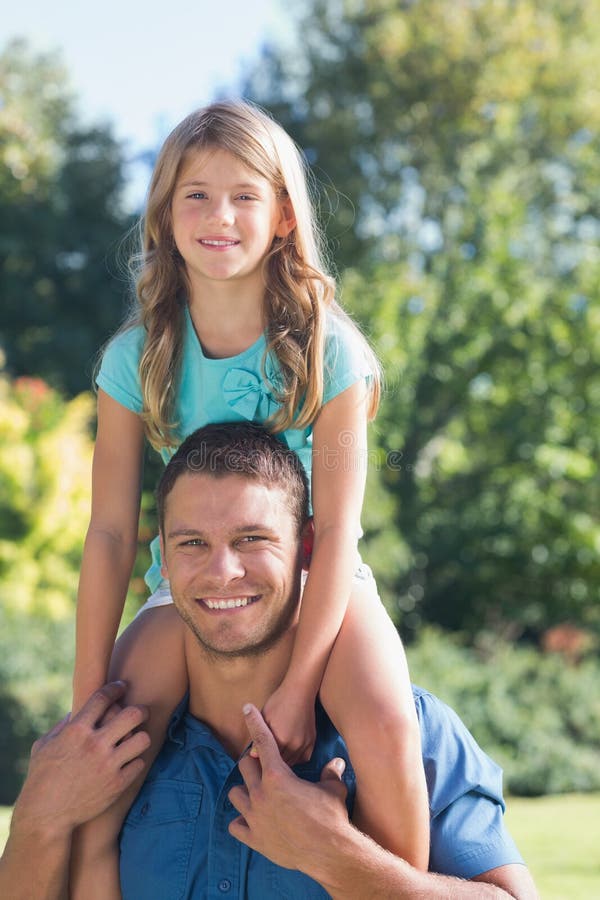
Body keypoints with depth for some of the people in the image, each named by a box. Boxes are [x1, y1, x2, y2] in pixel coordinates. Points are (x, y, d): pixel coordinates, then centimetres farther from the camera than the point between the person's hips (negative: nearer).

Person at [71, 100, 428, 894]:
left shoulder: (327, 350, -12)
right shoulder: (136, 358, -7)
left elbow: (338, 528, -14)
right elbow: (111, 533, -7)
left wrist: (299, 685, -22)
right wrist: (88, 702, -10)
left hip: (316, 581, -1)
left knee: (387, 728, -29)